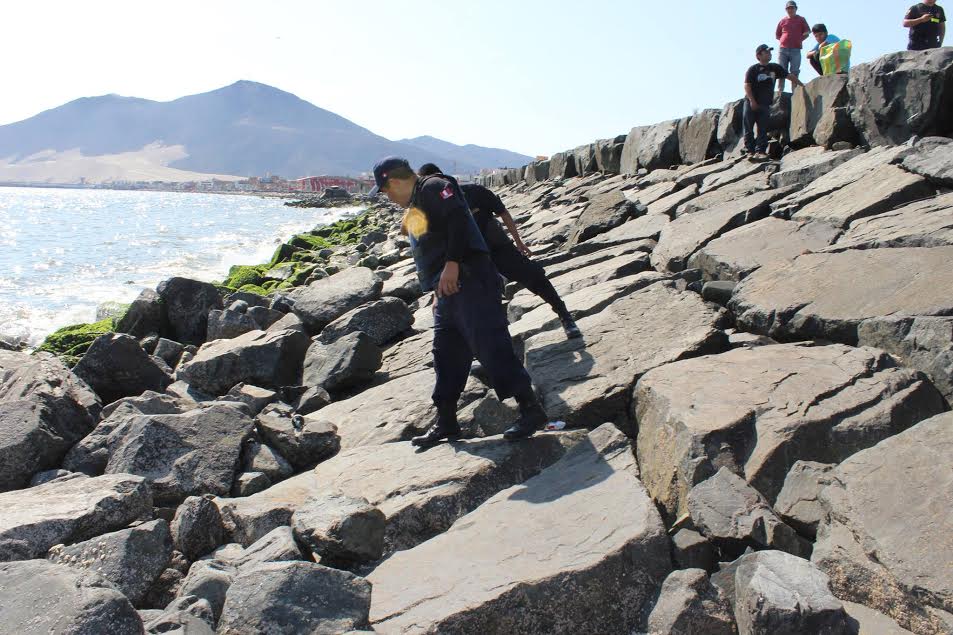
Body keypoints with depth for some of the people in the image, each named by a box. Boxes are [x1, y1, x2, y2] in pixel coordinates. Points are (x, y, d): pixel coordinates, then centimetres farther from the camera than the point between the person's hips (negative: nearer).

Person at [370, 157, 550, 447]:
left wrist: (452, 263, -25)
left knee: (490, 345, -13)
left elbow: (458, 218, -20)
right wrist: (440, 292, 26)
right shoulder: (413, 207, 25)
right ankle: (446, 423, 20)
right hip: (448, 291, 10)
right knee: (446, 356, 12)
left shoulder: (434, 187, -5)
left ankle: (530, 409, -8)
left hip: (468, 280, -10)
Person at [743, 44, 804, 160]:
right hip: (751, 103, -4)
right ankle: (750, 151, 0)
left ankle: (760, 151, -4)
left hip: (765, 104, 4)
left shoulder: (775, 68, 12)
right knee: (748, 129, -4)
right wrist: (752, 101, -16)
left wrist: (802, 85, 14)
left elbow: (790, 76, 17)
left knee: (763, 129, -2)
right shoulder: (753, 69, -2)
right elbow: (747, 86, -8)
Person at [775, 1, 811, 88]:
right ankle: (779, 90, 0)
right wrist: (783, 40, 5)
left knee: (794, 72, -2)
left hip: (796, 49, -1)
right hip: (783, 49, 1)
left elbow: (807, 32, 11)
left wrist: (799, 40, 2)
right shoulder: (783, 21, 12)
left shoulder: (801, 19, 9)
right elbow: (777, 35, 17)